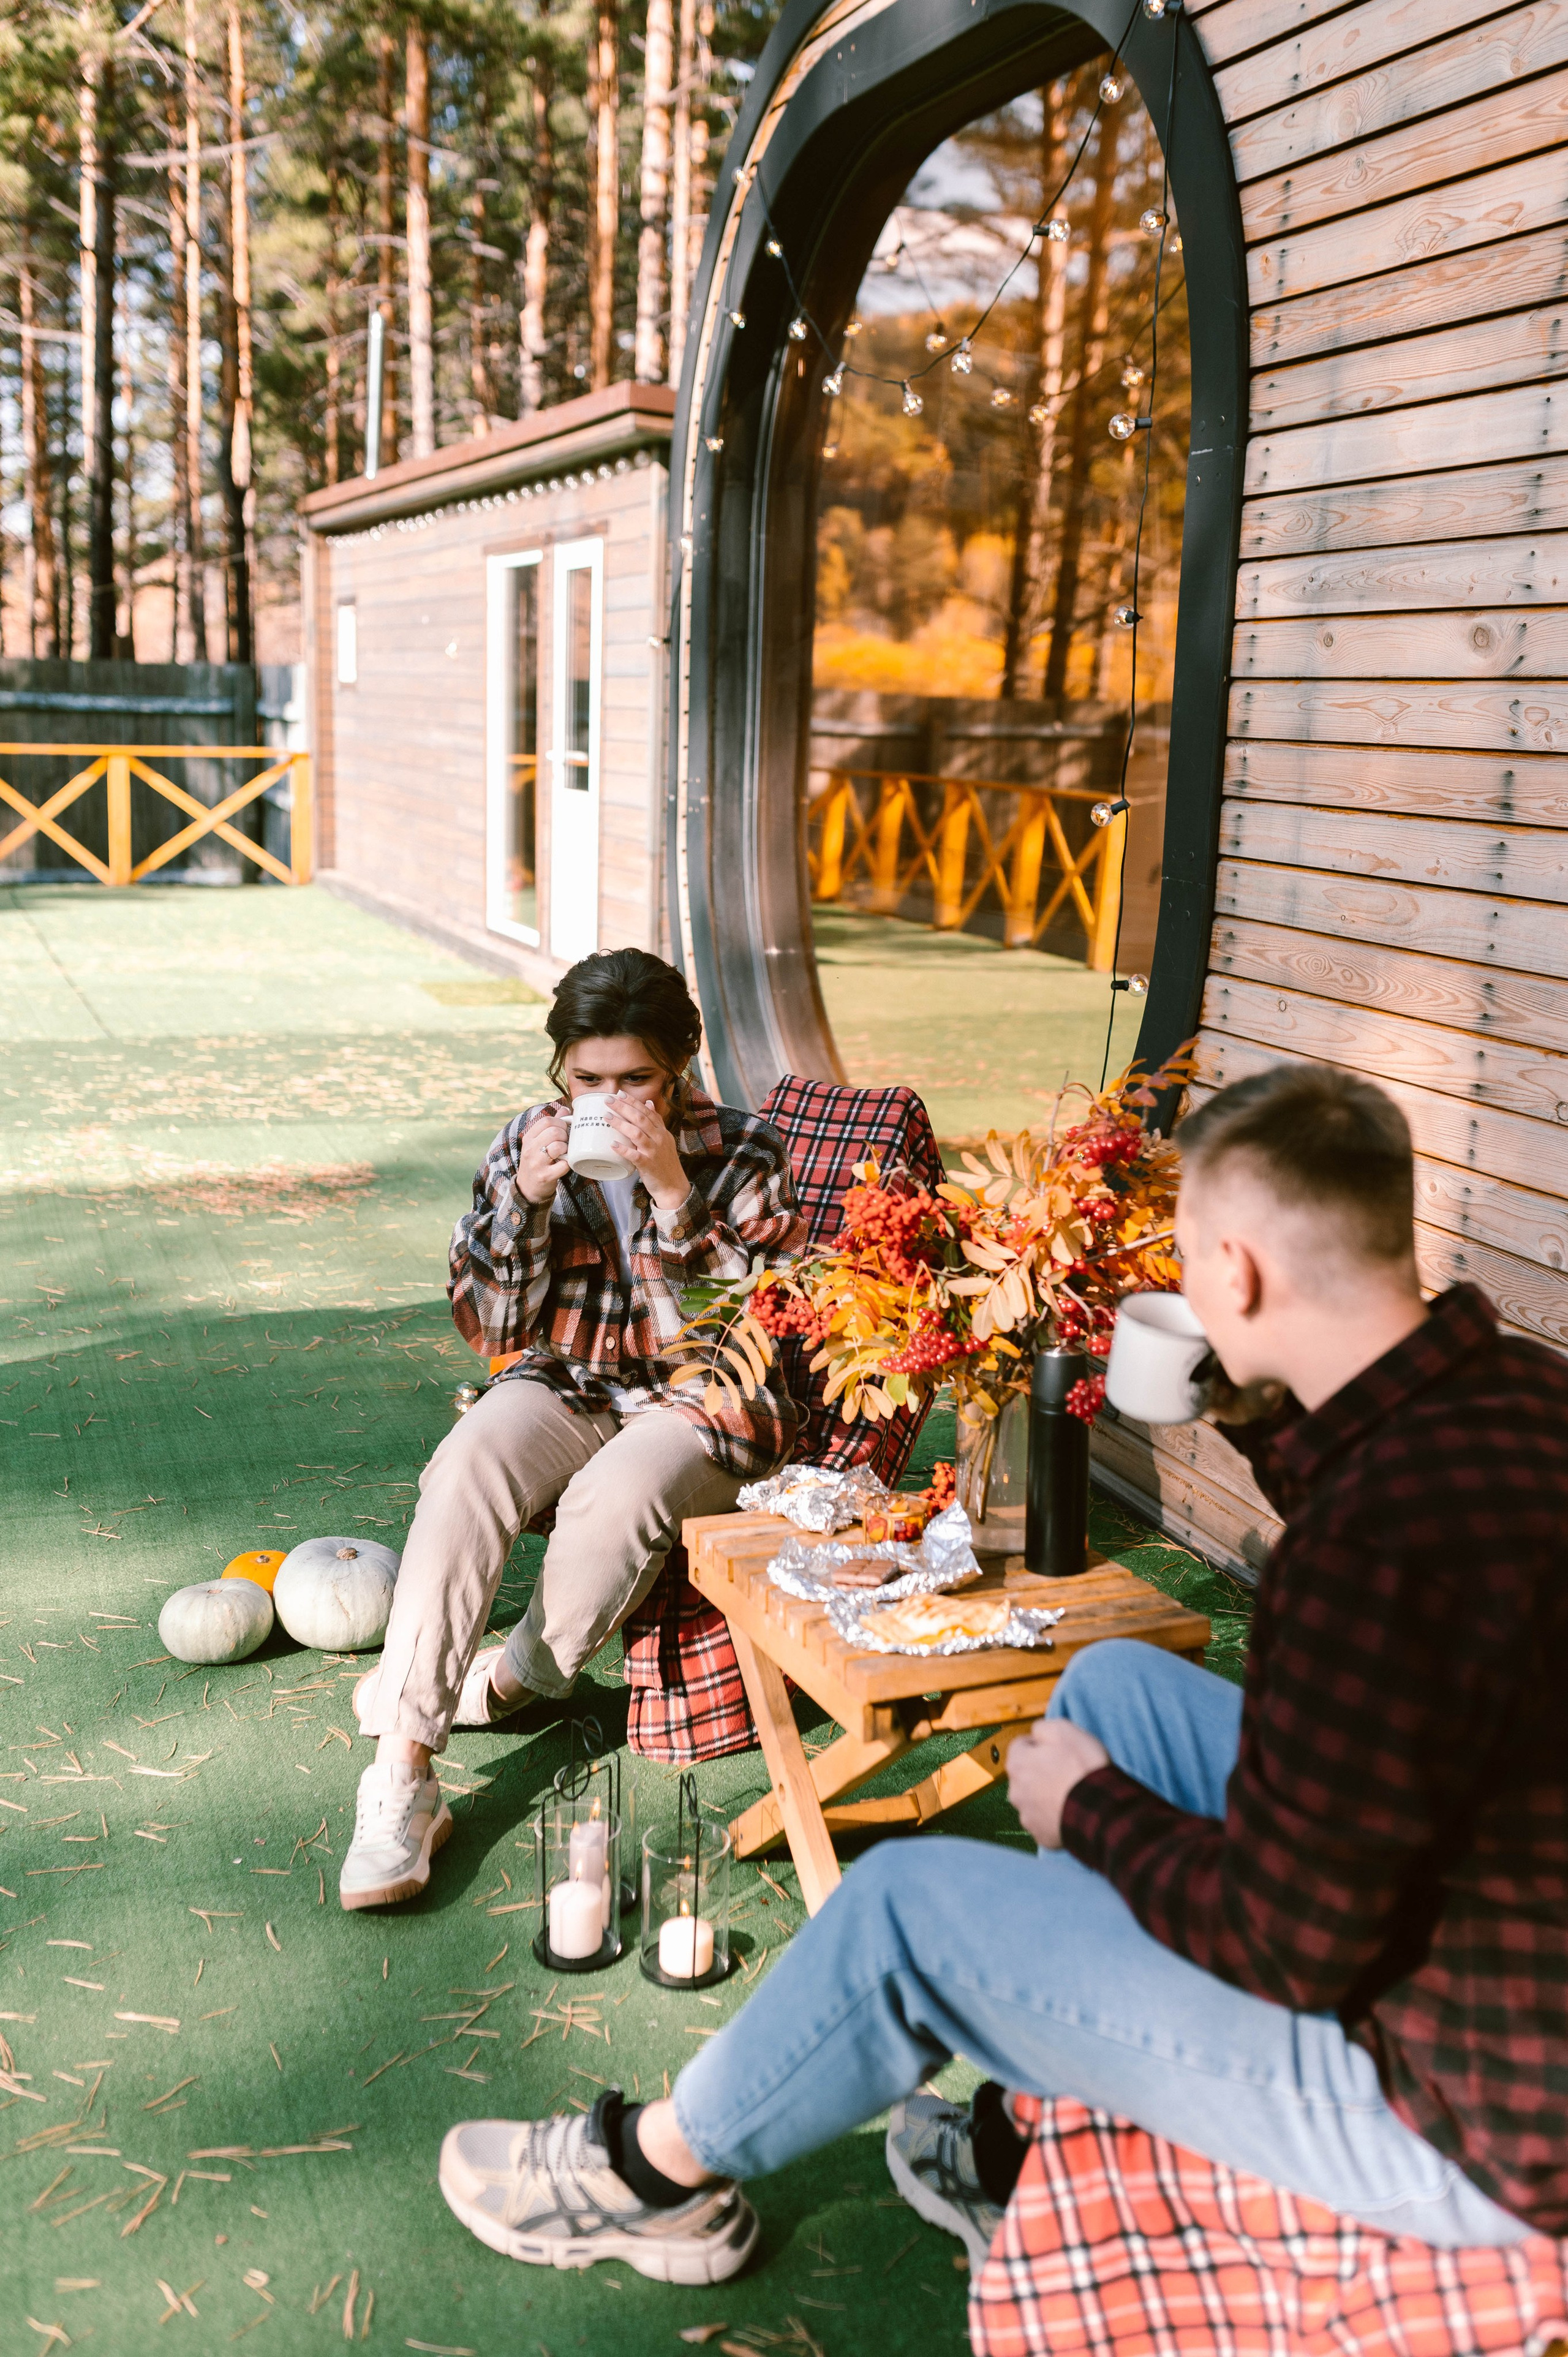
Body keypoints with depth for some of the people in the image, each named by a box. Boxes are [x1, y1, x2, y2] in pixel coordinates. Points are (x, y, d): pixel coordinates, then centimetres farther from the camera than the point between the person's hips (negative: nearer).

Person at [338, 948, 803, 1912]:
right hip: (565, 1388, 3)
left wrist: (669, 1187, -25)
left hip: (703, 1399, -2)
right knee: (466, 1470, -30)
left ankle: (511, 1678, -4)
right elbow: (488, 1325, -1)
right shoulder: (528, 1146, 2)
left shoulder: (744, 1153, -6)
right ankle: (401, 1779, -31)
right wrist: (526, 1199, -17)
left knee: (617, 1498, -36)